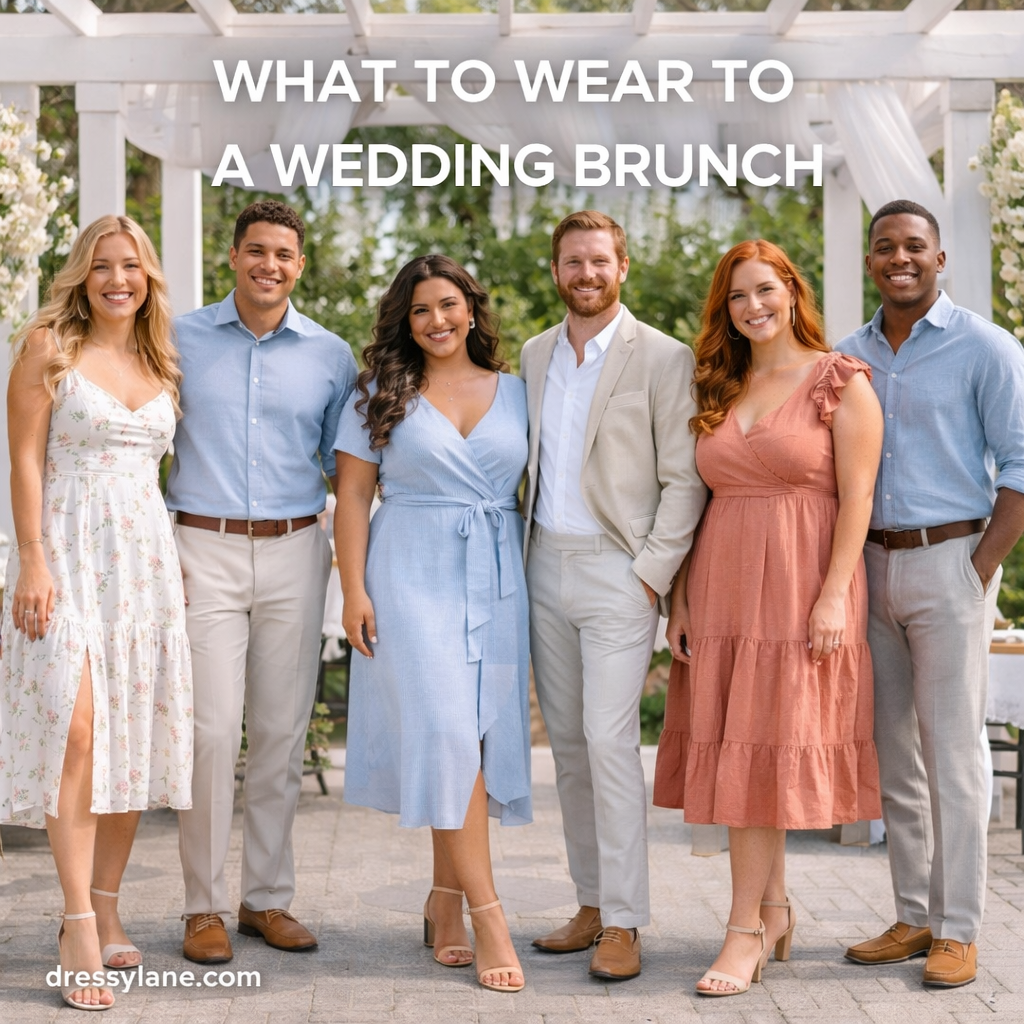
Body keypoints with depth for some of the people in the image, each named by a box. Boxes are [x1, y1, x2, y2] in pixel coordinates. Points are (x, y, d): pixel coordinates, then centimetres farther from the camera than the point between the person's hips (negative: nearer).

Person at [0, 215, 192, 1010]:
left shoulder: (160, 364, 15)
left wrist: (181, 562, 10)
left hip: (146, 556, 5)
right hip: (69, 549, -5)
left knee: (135, 736, 4)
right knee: (76, 727, -16)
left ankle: (107, 913, 14)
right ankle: (78, 928, -13)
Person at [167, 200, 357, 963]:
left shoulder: (331, 355, 8)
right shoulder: (182, 340, 5)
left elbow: (344, 461, 15)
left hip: (294, 555, 2)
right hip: (204, 550, -2)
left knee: (283, 730, 5)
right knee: (211, 728, -7)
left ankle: (268, 898, 16)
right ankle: (204, 905, 4)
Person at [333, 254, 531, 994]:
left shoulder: (515, 393, 11)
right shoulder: (381, 398, 6)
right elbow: (353, 497, 3)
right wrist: (354, 590, -6)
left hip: (497, 578, 3)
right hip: (412, 575, -2)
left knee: (477, 734, 2)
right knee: (446, 733, -11)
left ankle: (445, 900, 16)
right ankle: (487, 913, -9)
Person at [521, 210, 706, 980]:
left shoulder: (662, 359, -4)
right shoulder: (536, 355, 13)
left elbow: (684, 480, -7)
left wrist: (652, 572, -12)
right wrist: (519, 554, 8)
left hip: (617, 570, -6)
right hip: (546, 566, 6)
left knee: (609, 739, -12)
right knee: (567, 742, 9)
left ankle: (623, 922, -5)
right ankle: (592, 904, 19)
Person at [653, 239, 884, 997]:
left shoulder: (841, 382, -2)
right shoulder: (718, 390, 14)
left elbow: (856, 497, -8)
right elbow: (697, 499, 12)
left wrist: (834, 595, -16)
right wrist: (682, 599, 6)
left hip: (800, 587, -5)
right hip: (722, 589, 5)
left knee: (767, 748, -6)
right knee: (739, 752, 6)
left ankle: (746, 929, 0)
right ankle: (775, 909, 19)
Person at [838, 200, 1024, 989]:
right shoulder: (849, 356, 11)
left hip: (949, 561, -5)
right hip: (872, 567, 5)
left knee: (952, 754, -3)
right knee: (895, 755, 9)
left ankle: (958, 931, 5)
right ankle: (914, 918, 18)